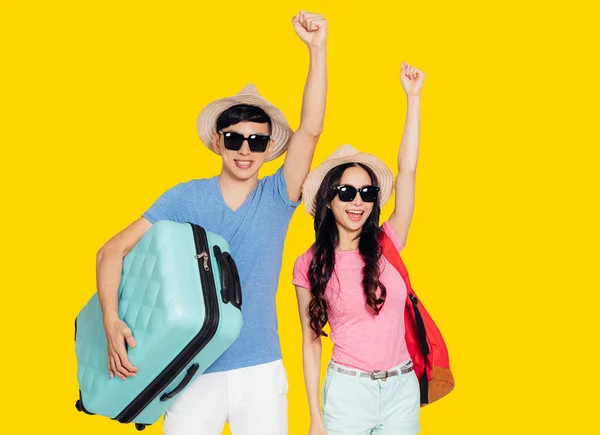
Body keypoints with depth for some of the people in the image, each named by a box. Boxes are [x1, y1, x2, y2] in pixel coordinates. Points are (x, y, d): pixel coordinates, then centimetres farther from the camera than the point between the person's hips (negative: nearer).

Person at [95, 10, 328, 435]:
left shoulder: (277, 198, 0)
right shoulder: (186, 197, -2)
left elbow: (310, 129, -13)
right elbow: (112, 251, -5)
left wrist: (318, 49, -21)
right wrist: (111, 320, -21)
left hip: (261, 371, 1)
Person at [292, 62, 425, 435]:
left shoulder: (386, 245, 1)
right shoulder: (310, 265, -3)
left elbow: (407, 170, -4)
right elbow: (311, 341, 0)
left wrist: (413, 97, -6)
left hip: (403, 387, 2)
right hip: (347, 388, -2)